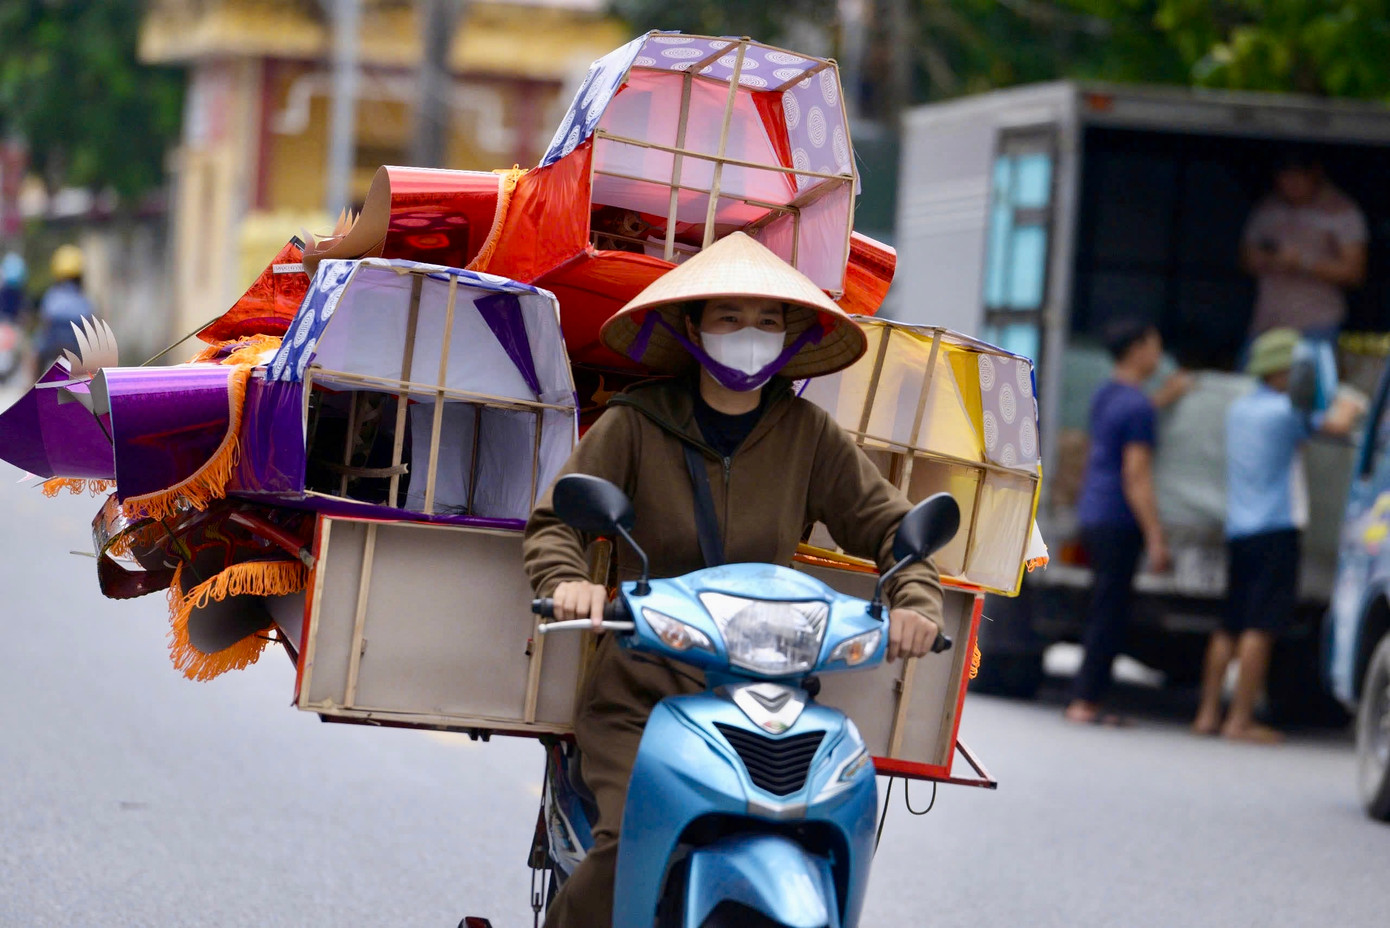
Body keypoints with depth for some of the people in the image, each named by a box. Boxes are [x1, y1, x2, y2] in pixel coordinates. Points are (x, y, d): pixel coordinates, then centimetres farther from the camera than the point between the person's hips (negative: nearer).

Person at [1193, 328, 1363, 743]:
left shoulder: (1239, 410, 15)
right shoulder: (1284, 411, -10)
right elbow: (1336, 425, -20)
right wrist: (1348, 405, 2)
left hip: (1238, 531, 8)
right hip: (1275, 530, -8)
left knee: (1230, 627, 12)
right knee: (1259, 628, -8)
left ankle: (1207, 714, 11)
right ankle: (1240, 720, -9)